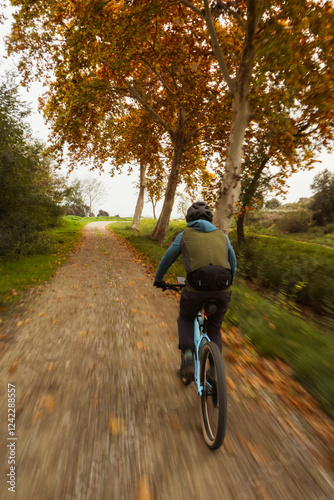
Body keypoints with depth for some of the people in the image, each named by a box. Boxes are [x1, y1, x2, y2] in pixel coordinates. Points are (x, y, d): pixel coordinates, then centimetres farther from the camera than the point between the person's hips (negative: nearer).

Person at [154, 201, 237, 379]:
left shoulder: (184, 235, 11)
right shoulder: (222, 236, 18)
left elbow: (166, 260, 20)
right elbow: (233, 264, 28)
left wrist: (158, 280, 37)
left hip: (196, 288, -2)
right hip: (222, 289, 3)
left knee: (185, 319, 28)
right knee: (214, 330, 26)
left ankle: (188, 354, 7)